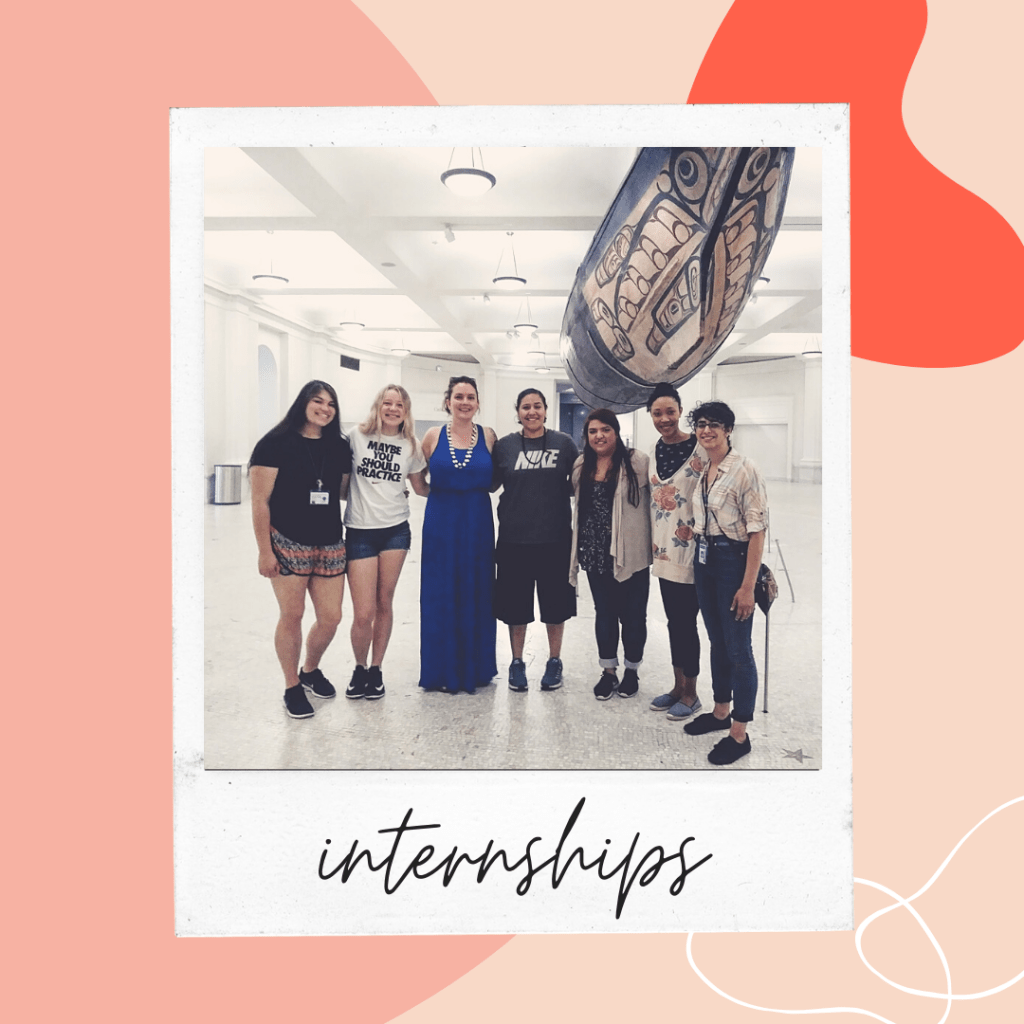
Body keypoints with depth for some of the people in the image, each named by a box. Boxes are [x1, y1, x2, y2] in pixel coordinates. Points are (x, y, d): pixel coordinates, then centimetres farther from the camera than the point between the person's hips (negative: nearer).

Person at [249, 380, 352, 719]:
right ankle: (292, 687, 22)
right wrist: (264, 551, -10)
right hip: (288, 544, -4)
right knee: (292, 616, 1)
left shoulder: (339, 447, 8)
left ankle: (311, 670, 35)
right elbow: (260, 501, -7)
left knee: (331, 618, 6)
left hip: (329, 545, 5)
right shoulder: (275, 443, -6)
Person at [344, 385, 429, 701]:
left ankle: (376, 669, 26)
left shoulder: (411, 446, 7)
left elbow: (421, 487, 15)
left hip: (396, 530, 2)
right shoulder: (358, 436, -1)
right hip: (360, 531, -2)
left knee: (384, 604, 8)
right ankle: (360, 668, 21)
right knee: (363, 613, -5)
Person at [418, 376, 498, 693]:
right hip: (440, 524, 0)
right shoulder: (433, 436, 2)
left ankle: (475, 668, 21)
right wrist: (442, 490, 1)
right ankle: (443, 670, 17)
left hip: (477, 524, 0)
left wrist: (474, 486, -1)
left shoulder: (488, 436, 3)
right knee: (440, 596, 3)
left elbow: (496, 480, 11)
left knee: (476, 595, 6)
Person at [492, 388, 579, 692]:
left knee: (555, 601, 10)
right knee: (515, 602, 9)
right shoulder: (504, 445, 4)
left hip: (555, 537, 0)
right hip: (514, 537, 1)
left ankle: (554, 660, 28)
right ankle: (517, 662, 27)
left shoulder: (563, 443, 2)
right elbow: (491, 484, 11)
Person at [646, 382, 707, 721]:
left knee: (686, 622, 2)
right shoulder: (654, 450, 8)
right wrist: (653, 541, 15)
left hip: (689, 549, -6)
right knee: (673, 620, 15)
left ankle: (691, 694, 18)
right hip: (663, 549, 7)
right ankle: (678, 686, 29)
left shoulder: (699, 448, -11)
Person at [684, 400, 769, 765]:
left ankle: (739, 734, 13)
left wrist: (748, 586, -18)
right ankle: (720, 712, 34)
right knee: (717, 642, 18)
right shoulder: (701, 471, 8)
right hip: (704, 561, 7)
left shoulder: (744, 469, -14)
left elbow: (757, 530, -16)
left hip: (733, 561, -7)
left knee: (738, 650, 1)